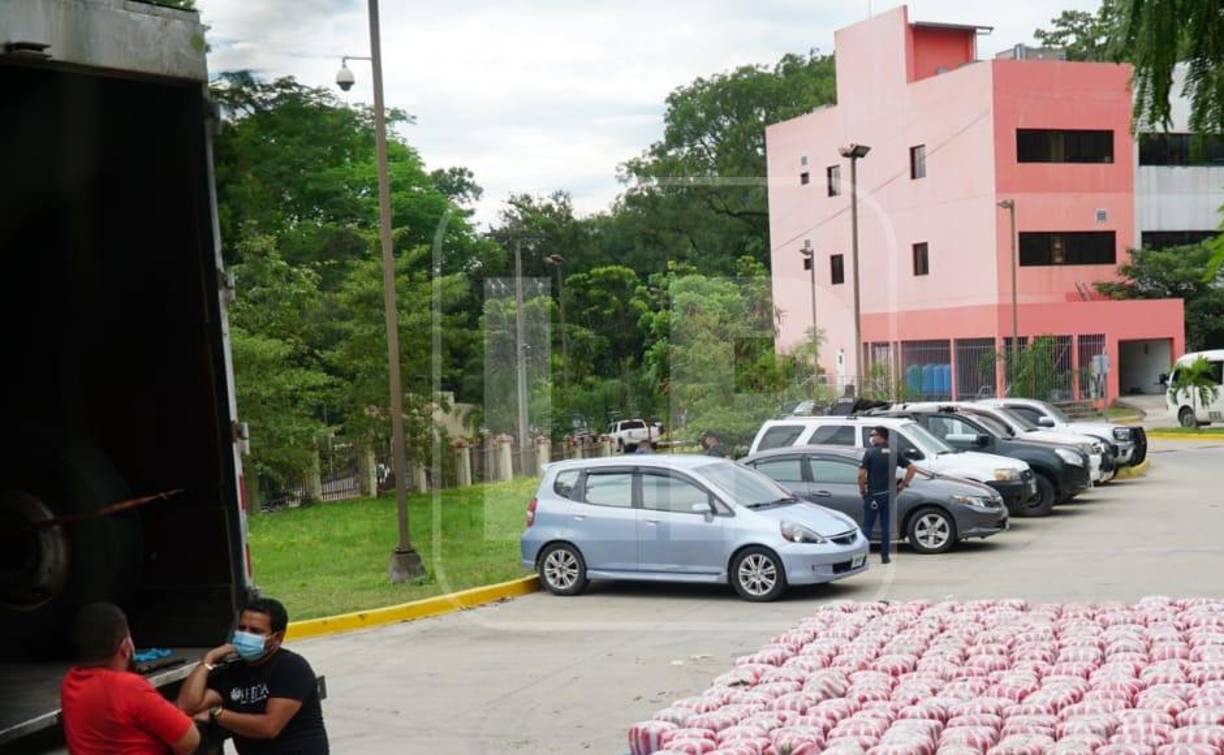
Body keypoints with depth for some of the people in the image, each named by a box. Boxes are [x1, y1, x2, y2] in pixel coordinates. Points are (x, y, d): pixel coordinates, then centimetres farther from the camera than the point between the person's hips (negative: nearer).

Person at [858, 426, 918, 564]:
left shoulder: (870, 452, -8)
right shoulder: (893, 453, 4)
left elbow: (861, 475, -15)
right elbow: (912, 468, 1)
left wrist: (862, 490, -1)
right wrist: (903, 485, 7)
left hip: (873, 495, -3)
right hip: (889, 494, 3)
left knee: (867, 526, 3)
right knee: (886, 526, 9)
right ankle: (885, 556, 9)